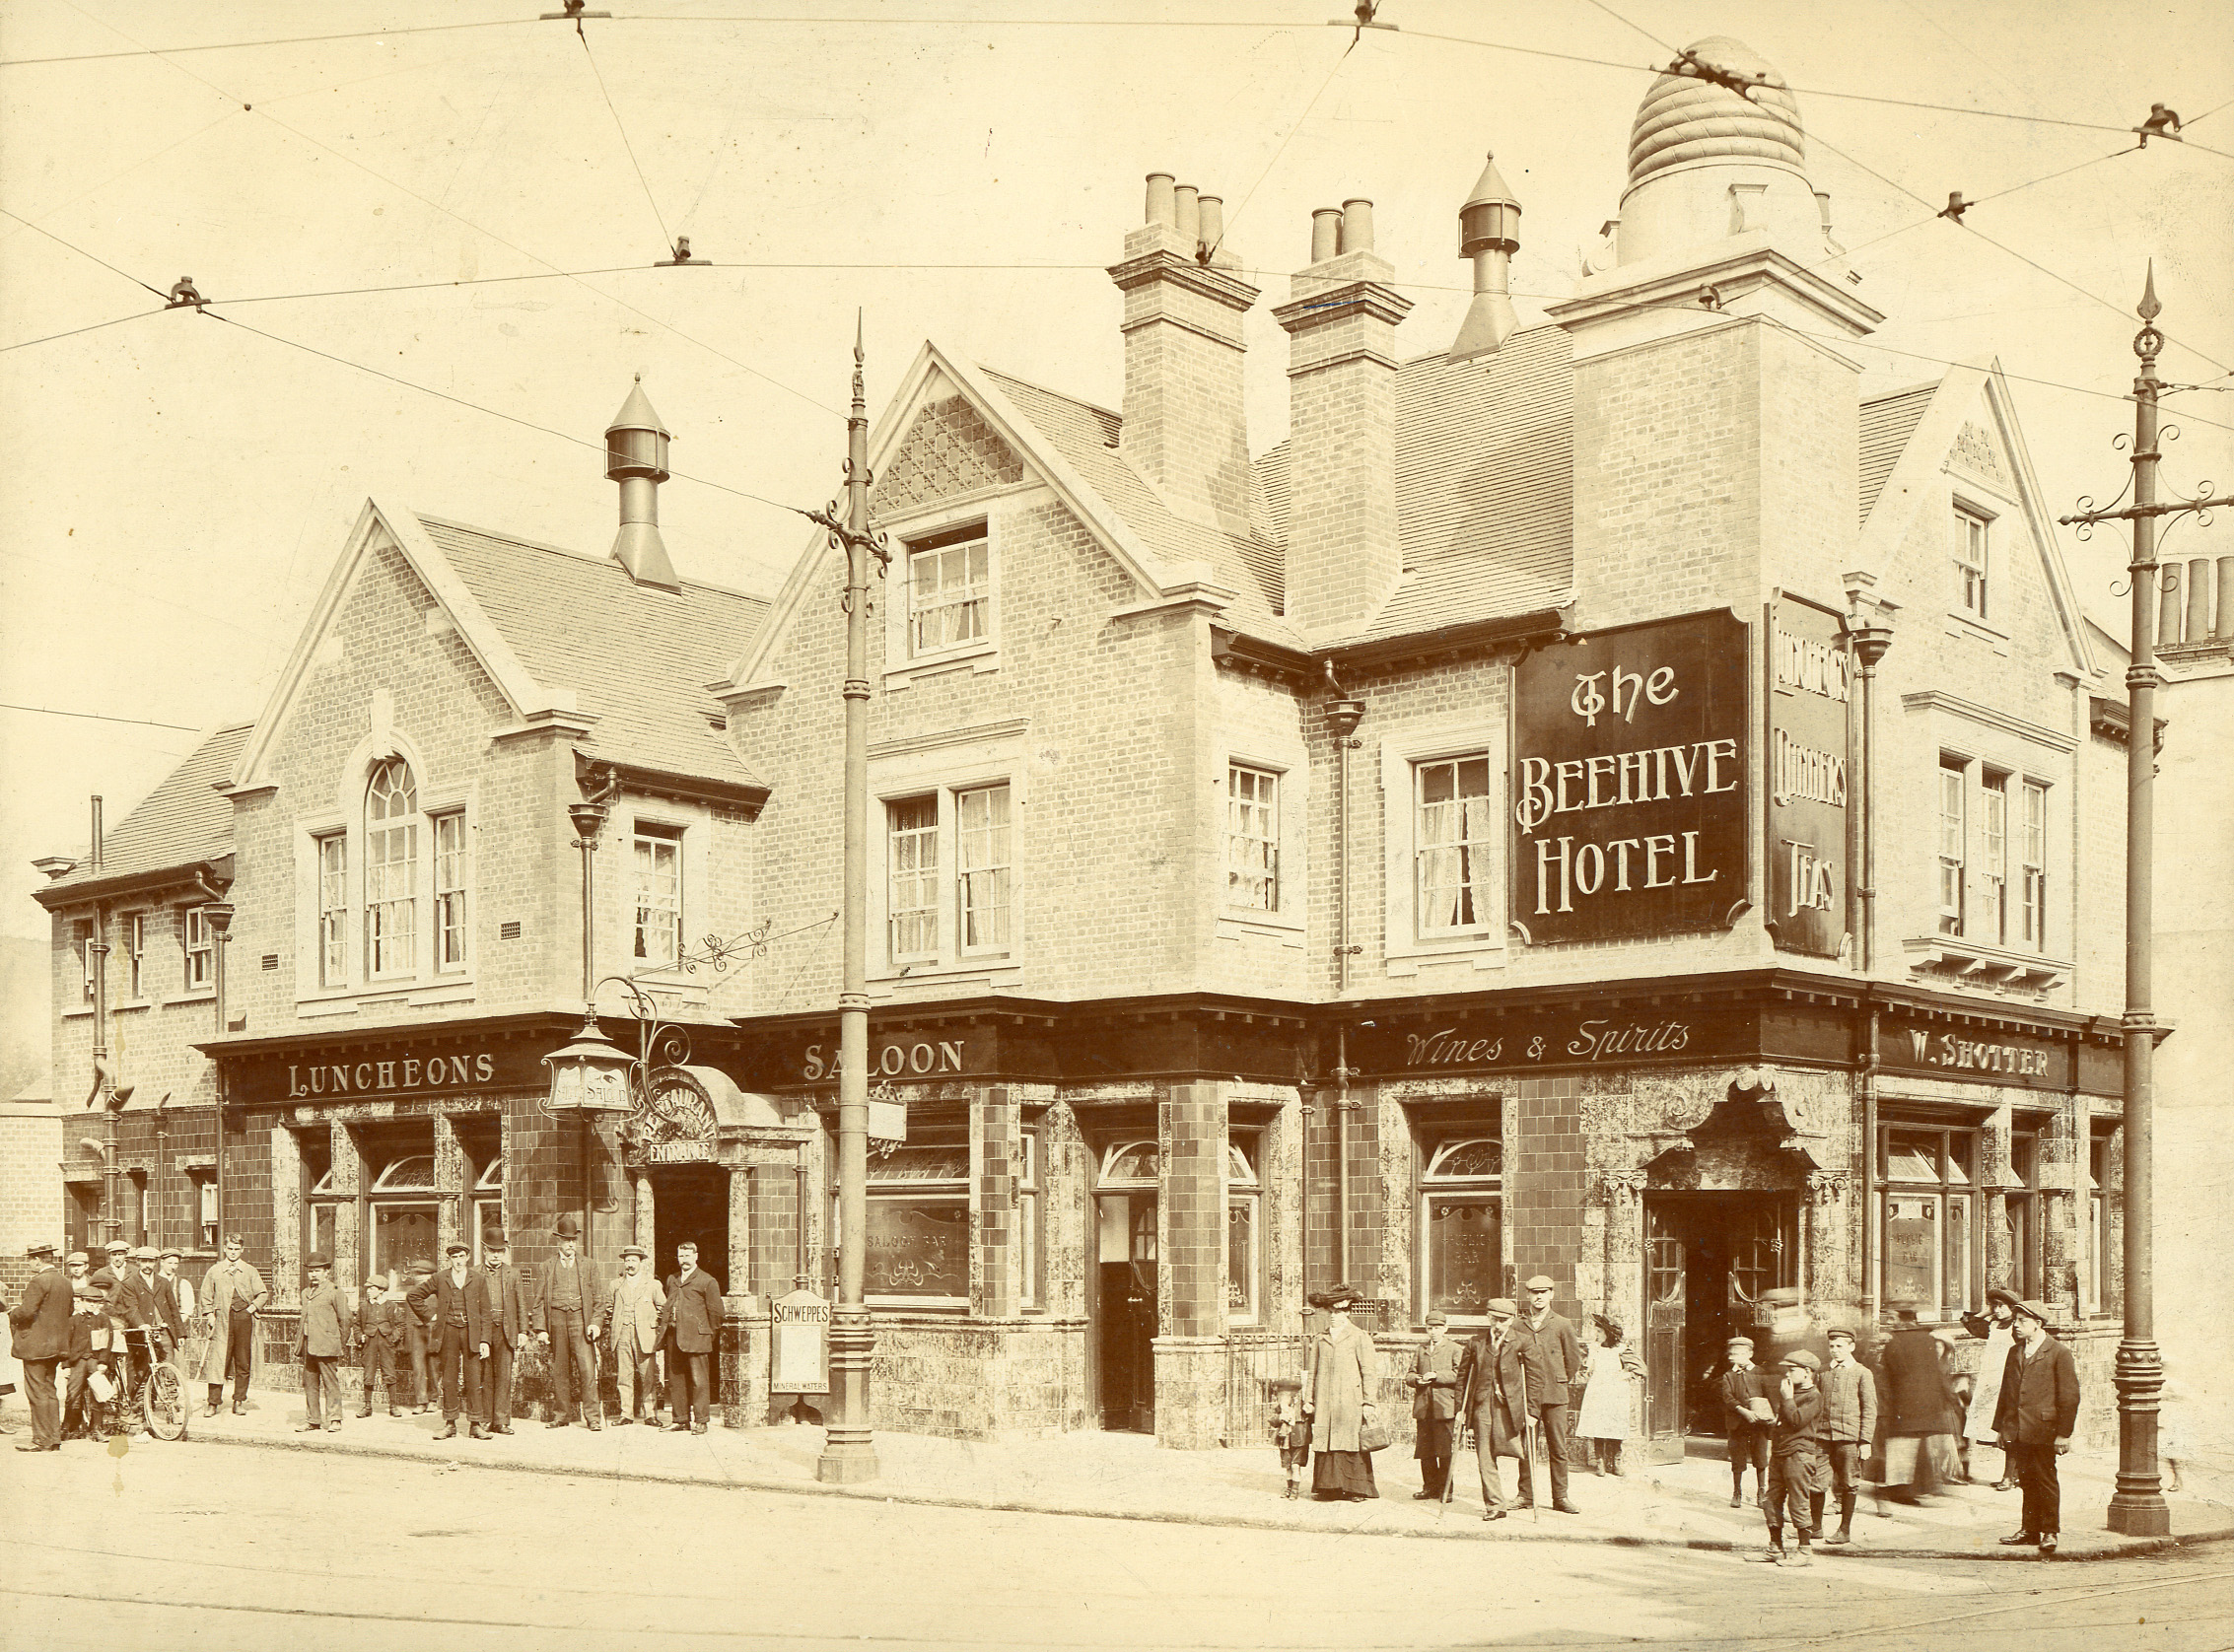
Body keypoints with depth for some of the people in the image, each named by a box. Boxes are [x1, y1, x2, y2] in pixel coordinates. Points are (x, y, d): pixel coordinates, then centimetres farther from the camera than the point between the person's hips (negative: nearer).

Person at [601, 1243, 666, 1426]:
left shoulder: (652, 1284, 8)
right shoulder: (616, 1285, 15)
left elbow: (663, 1308, 10)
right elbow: (608, 1309, 18)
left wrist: (660, 1334, 3)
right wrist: (608, 1334, 10)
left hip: (645, 1336, -2)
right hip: (621, 1336, 2)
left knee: (648, 1376, -3)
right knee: (623, 1376, 0)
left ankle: (650, 1414, 4)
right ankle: (626, 1414, 6)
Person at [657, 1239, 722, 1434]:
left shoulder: (707, 1281, 0)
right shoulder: (672, 1279, 19)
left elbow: (715, 1312, 0)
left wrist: (710, 1335, -1)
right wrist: (664, 1324, 14)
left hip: (695, 1337, -6)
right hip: (673, 1336, 6)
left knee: (698, 1380, -6)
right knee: (675, 1380, 8)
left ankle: (700, 1421, -3)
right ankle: (678, 1419, 16)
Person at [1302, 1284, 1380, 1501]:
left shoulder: (1359, 1338, 5)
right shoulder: (1320, 1340, 17)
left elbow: (1369, 1372, 1)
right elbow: (1313, 1372, 20)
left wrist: (1368, 1402, -5)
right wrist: (1309, 1399, 13)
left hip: (1350, 1401, -4)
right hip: (1325, 1402, 4)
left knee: (1353, 1443, -5)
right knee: (1325, 1442, -1)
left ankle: (1357, 1489, 1)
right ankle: (1330, 1489, 5)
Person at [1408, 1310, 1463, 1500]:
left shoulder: (1455, 1350, 5)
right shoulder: (1421, 1350, 21)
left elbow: (1458, 1375, -7)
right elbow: (1410, 1374, 19)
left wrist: (1436, 1376, -17)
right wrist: (1416, 1379, -4)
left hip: (1445, 1406, -5)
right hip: (1423, 1407, 5)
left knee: (1445, 1451, -6)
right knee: (1425, 1450, 5)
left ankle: (1445, 1489, 0)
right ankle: (1430, 1487, 15)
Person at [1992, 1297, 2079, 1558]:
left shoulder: (2059, 1353, -4)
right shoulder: (2015, 1352, 16)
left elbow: (2070, 1396, -7)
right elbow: (2006, 1392, 20)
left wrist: (2063, 1434, -10)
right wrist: (2000, 1427, 15)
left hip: (2043, 1429, -6)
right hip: (2017, 1430, 6)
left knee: (2045, 1480, 0)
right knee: (2027, 1480, 9)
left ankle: (2050, 1531, 9)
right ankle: (2030, 1529, 17)